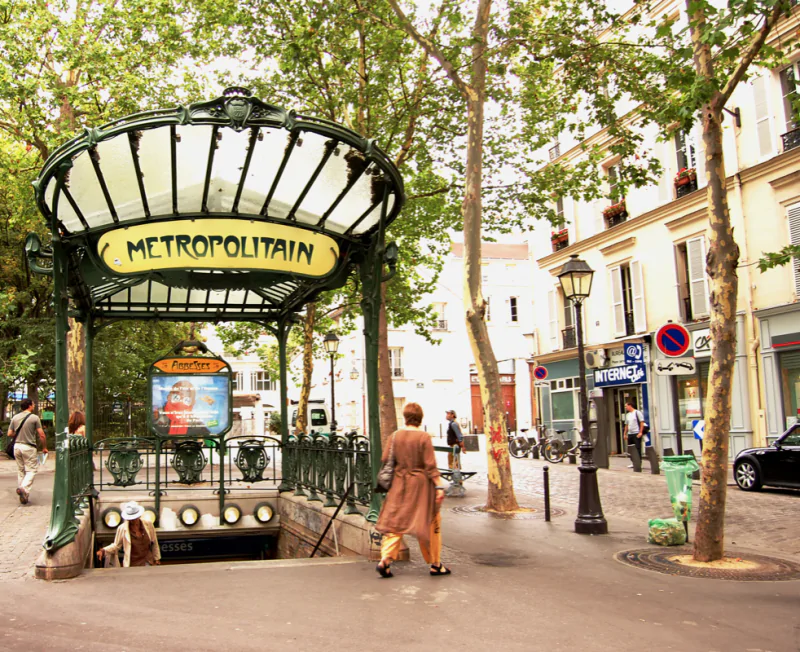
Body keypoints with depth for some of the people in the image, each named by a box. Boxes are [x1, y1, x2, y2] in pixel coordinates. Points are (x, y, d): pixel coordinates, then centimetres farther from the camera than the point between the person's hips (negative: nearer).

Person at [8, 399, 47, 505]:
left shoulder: (15, 418, 5)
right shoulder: (34, 418, -8)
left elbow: (9, 434, 7)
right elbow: (41, 435, -10)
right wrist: (44, 447, 2)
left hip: (17, 446, 5)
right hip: (29, 447, -5)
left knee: (20, 470, 14)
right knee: (31, 470, 2)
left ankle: (23, 494, 17)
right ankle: (24, 487, -21)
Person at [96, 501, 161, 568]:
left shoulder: (148, 525, -2)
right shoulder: (122, 528, -8)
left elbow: (154, 543, 9)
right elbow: (116, 545, 1)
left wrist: (157, 559, 13)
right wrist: (103, 551, -16)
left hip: (148, 562, 1)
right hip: (132, 564, -1)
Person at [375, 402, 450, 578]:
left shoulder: (395, 436, 1)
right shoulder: (424, 437, -10)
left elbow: (385, 460, 3)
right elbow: (430, 466, -13)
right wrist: (439, 486, -9)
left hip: (399, 484, 3)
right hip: (420, 484, -3)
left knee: (395, 522, 9)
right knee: (431, 522, 9)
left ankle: (385, 560, -5)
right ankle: (435, 564, 16)